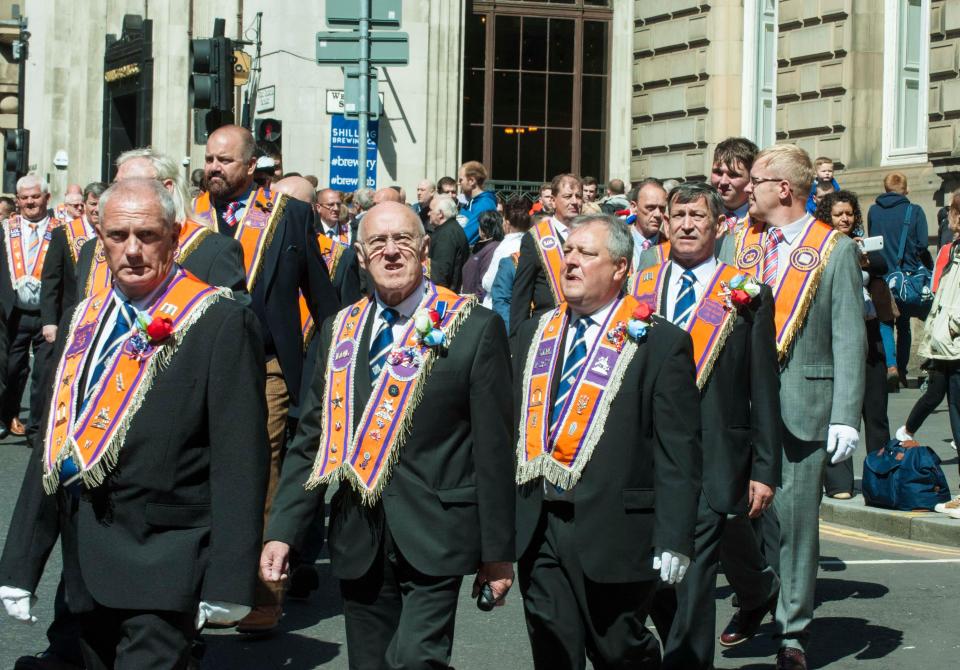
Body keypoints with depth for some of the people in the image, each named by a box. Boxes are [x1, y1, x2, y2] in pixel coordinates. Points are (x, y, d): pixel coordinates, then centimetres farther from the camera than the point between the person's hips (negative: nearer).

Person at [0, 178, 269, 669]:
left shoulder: (222, 324, -9)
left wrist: (227, 582, -16)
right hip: (87, 571, 7)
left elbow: (239, 458, -12)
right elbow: (53, 444, 14)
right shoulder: (83, 321, 12)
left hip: (164, 570, -6)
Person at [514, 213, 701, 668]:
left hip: (614, 532, -5)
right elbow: (512, 426, 15)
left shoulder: (659, 343, -5)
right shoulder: (535, 334, 12)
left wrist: (673, 539, -15)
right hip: (537, 529, 5)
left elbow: (677, 451, -9)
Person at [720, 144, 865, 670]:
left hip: (801, 405, -3)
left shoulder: (835, 250, -2)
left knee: (795, 517, 2)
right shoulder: (736, 243, 9)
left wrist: (846, 416, -10)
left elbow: (848, 340, -4)